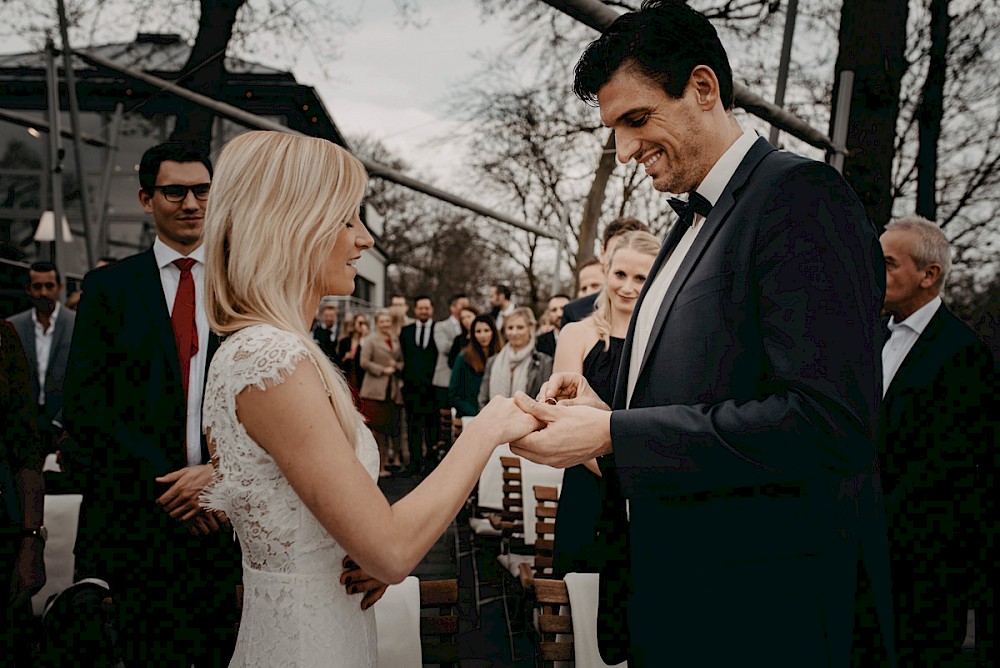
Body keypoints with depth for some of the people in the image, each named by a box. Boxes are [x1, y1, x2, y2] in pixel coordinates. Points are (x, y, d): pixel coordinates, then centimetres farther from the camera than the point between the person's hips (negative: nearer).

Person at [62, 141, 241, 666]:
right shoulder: (109, 286, 5)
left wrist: (218, 472, -13)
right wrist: (164, 482, -12)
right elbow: (83, 406, -2)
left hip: (226, 509, 1)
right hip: (133, 516, -1)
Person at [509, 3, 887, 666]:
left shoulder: (800, 195, -15)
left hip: (752, 612, -8)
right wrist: (604, 412, -2)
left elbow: (826, 423, -26)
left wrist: (613, 435, -21)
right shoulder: (691, 224, 15)